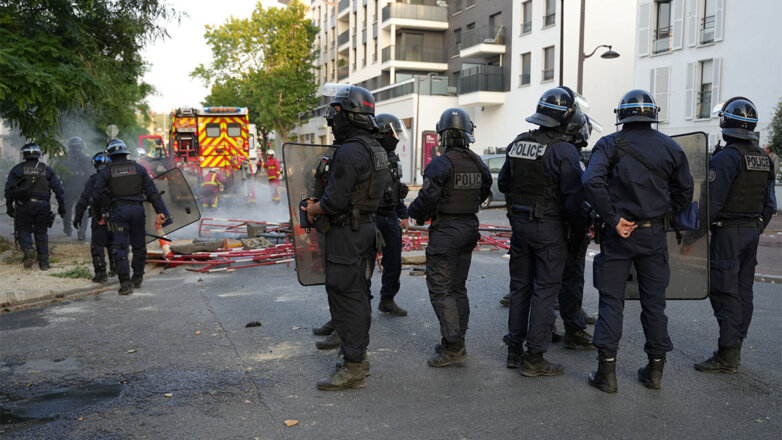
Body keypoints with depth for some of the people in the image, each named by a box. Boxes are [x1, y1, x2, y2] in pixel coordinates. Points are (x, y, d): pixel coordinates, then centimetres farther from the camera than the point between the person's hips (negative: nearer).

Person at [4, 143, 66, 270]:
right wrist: (61, 207, 9)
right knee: (41, 233, 10)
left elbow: (9, 189, 0)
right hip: (43, 206, 2)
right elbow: (58, 189, 6)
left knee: (23, 231, 9)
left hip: (24, 206, -2)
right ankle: (43, 262, 6)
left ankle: (28, 250, -20)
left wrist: (9, 207, 7)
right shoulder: (47, 170, 9)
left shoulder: (18, 169, 5)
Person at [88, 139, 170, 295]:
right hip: (137, 209, 2)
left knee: (120, 247, -1)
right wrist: (160, 211, 4)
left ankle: (125, 283, -8)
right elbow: (152, 191, 4)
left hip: (118, 211, -2)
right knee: (139, 245, 15)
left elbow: (93, 194, -2)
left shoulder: (106, 172, 2)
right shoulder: (138, 168, 7)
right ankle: (137, 279, 26)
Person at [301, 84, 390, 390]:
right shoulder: (376, 149, 12)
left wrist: (313, 209, -4)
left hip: (347, 233, -10)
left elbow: (335, 201, -23)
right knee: (358, 295, 17)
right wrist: (320, 202, 18)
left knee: (345, 298, -4)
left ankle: (353, 369, 3)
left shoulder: (350, 151, -21)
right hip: (366, 227, 10)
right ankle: (359, 358, 28)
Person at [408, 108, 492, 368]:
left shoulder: (440, 164, -17)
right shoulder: (478, 164, 5)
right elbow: (483, 193, 16)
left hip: (445, 231, -7)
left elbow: (427, 199, -19)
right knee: (458, 287, 15)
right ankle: (456, 344, 21)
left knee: (440, 289, -1)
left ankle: (453, 347, -3)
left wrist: (413, 212, 1)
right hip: (469, 228, 7)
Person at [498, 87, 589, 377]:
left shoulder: (517, 144, 5)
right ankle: (534, 357, 5)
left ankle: (514, 350, 22)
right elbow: (573, 195, -15)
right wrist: (579, 228, -3)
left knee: (520, 287, 15)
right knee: (545, 290, 1)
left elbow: (503, 184, 15)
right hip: (549, 226, -6)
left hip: (519, 223, 6)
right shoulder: (563, 149, -14)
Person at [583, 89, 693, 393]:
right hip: (654, 235, 2)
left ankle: (606, 371, 5)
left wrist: (613, 220, -15)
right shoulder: (670, 148, 4)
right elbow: (685, 192, 9)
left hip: (618, 234, -2)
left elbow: (591, 181, -21)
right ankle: (655, 369, 20)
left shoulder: (610, 144, -5)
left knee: (611, 300, 4)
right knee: (654, 301, 12)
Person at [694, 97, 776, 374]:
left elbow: (711, 202, -20)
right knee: (743, 291, 13)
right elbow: (769, 203, 15)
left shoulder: (726, 157, -16)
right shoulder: (764, 159, 11)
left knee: (724, 291, -6)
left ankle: (727, 356, -5)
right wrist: (757, 229, 23)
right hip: (753, 232, 9)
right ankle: (735, 347, 22)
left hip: (727, 233, -9)